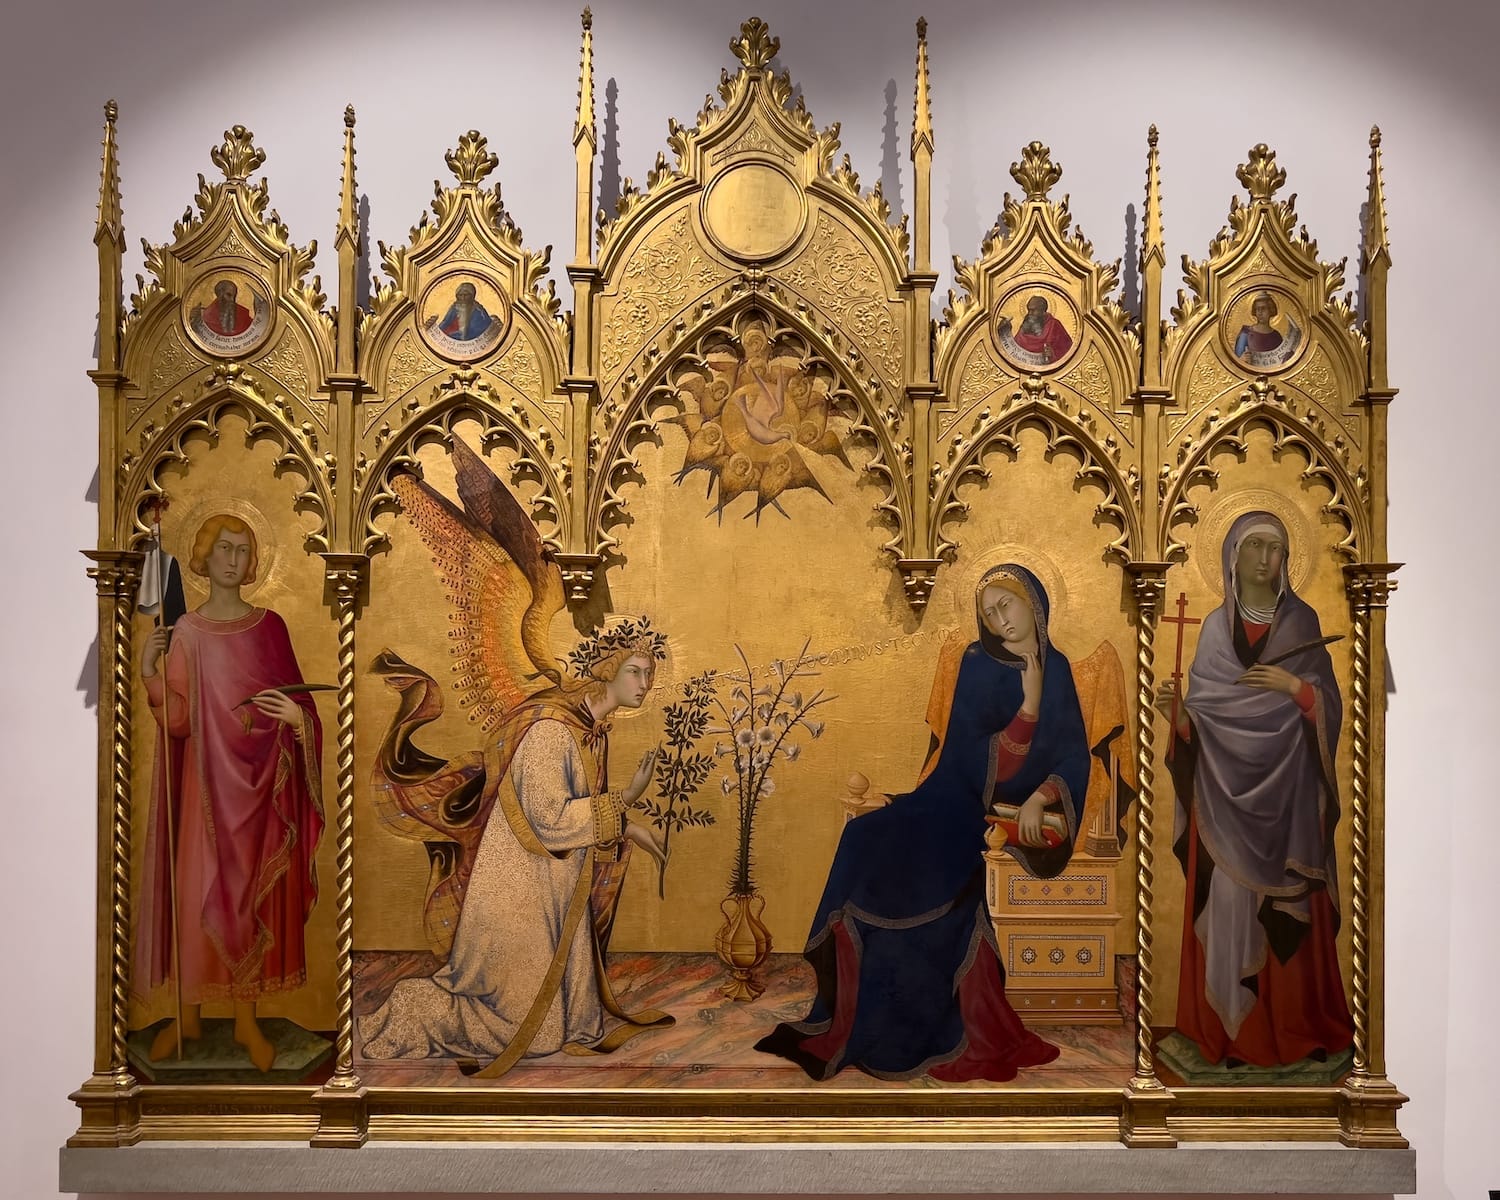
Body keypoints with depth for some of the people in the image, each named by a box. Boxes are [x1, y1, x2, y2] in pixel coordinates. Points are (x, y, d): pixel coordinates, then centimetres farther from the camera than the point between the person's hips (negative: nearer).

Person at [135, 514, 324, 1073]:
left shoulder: (270, 626, 3)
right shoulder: (187, 631, 1)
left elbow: (296, 700, 5)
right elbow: (177, 720, -5)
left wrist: (298, 717, -17)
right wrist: (148, 671, -19)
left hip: (260, 780, 1)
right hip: (208, 778, -1)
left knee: (254, 892, 6)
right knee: (196, 891, 3)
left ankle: (247, 1018, 17)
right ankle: (189, 1013, 20)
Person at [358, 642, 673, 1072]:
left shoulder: (593, 729, 5)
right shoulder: (551, 727, -22)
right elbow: (549, 818, -25)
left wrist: (628, 827, 4)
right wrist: (626, 800, -21)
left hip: (555, 883, 9)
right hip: (521, 882, -9)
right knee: (530, 1028, 2)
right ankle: (415, 1008, 12)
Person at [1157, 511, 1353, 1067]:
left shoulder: (1302, 620, 3)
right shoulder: (1215, 626, 5)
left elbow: (1331, 706, 1)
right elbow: (1201, 714, 3)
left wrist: (1296, 687, -17)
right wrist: (1176, 710, -17)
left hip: (1287, 790, -1)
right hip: (1227, 787, 1)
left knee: (1289, 910, 1)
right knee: (1229, 902, 1)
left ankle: (1296, 1025, 14)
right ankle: (1233, 1027, 11)